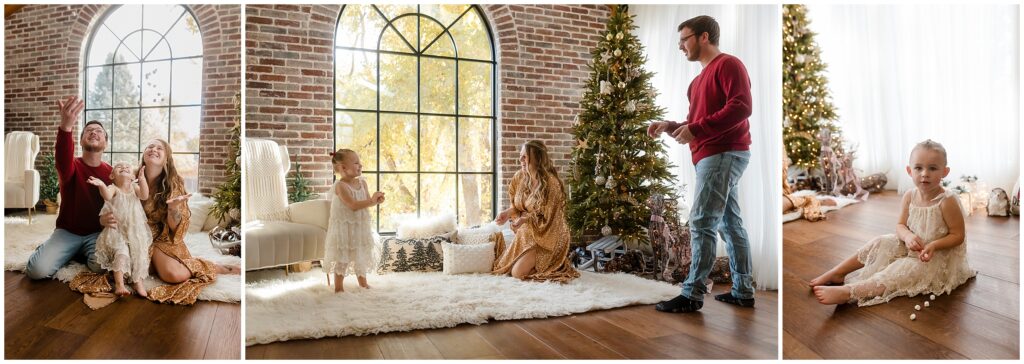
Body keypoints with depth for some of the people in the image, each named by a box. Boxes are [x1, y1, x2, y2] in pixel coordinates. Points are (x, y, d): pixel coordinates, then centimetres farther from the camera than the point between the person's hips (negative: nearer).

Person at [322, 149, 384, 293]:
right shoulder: (340, 186, -19)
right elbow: (353, 205, -26)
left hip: (359, 227, 7)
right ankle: (338, 287, 15)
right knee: (342, 258, 2)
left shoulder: (362, 182, 3)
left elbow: (366, 202, 2)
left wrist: (376, 200, -19)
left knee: (361, 256, 19)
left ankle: (363, 283, 34)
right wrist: (372, 201, -28)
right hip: (344, 228, -7)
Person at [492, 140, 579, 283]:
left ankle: (546, 260, 11)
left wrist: (525, 219, -32)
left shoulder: (551, 183, -23)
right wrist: (507, 213, -12)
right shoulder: (519, 177, -3)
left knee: (518, 272, -15)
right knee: (503, 267, 4)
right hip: (525, 232, 7)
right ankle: (536, 260, 24)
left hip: (545, 235, -7)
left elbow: (548, 217, -19)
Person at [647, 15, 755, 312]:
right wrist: (669, 126, 7)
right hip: (715, 155, 10)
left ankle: (692, 295, -9)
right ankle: (743, 291, 16)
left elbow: (741, 107, -20)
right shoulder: (703, 76, 23)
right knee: (730, 224, 10)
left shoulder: (728, 64, -6)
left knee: (702, 223, -12)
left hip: (723, 154, -10)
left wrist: (695, 129, -22)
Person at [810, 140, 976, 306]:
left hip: (939, 257, -7)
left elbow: (958, 235, -17)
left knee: (902, 271, -24)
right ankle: (837, 273, 0)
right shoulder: (909, 197, -7)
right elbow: (900, 225, -2)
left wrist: (934, 245, -32)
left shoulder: (948, 201, -24)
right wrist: (908, 236, -25)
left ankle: (848, 292, -36)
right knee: (881, 243, -5)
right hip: (913, 248, 7)